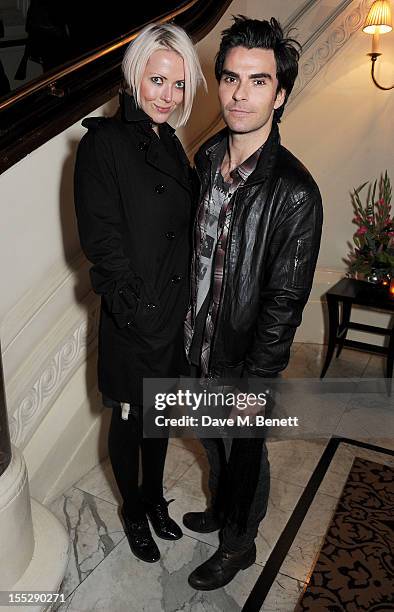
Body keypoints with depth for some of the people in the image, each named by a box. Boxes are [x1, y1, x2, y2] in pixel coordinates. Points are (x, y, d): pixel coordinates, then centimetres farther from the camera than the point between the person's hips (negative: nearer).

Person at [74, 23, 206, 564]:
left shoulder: (170, 145, 9)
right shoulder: (103, 143, -13)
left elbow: (183, 231, 9)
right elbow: (101, 240, -17)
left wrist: (187, 306, 2)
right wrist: (139, 309, -16)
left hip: (175, 315, 7)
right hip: (133, 321, -6)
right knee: (130, 419, 14)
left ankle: (155, 498, 46)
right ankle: (133, 511, 40)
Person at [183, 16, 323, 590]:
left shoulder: (294, 192, -24)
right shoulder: (206, 158, -2)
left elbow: (284, 301, -20)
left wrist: (253, 381, -15)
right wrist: (187, 325, 12)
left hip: (244, 359, -6)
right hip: (197, 343, 7)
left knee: (245, 453, 18)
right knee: (212, 439, 28)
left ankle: (238, 545, 46)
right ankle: (221, 509, 57)